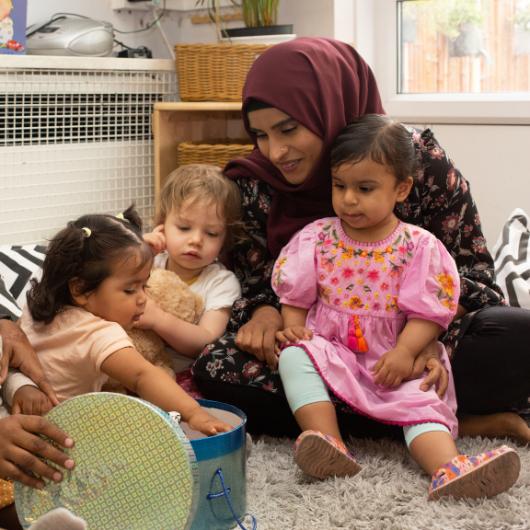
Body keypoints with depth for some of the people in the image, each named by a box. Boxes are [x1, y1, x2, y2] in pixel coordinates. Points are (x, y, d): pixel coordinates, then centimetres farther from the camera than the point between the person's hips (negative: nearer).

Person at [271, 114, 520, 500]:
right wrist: (293, 326, -11)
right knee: (295, 356, -27)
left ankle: (449, 470, -46)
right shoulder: (317, 238, 3)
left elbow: (427, 310, -8)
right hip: (330, 349, 2)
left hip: (393, 359, -1)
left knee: (422, 399, -24)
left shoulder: (419, 246, -4)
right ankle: (330, 448, -34)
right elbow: (295, 294, 8)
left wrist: (405, 352, -22)